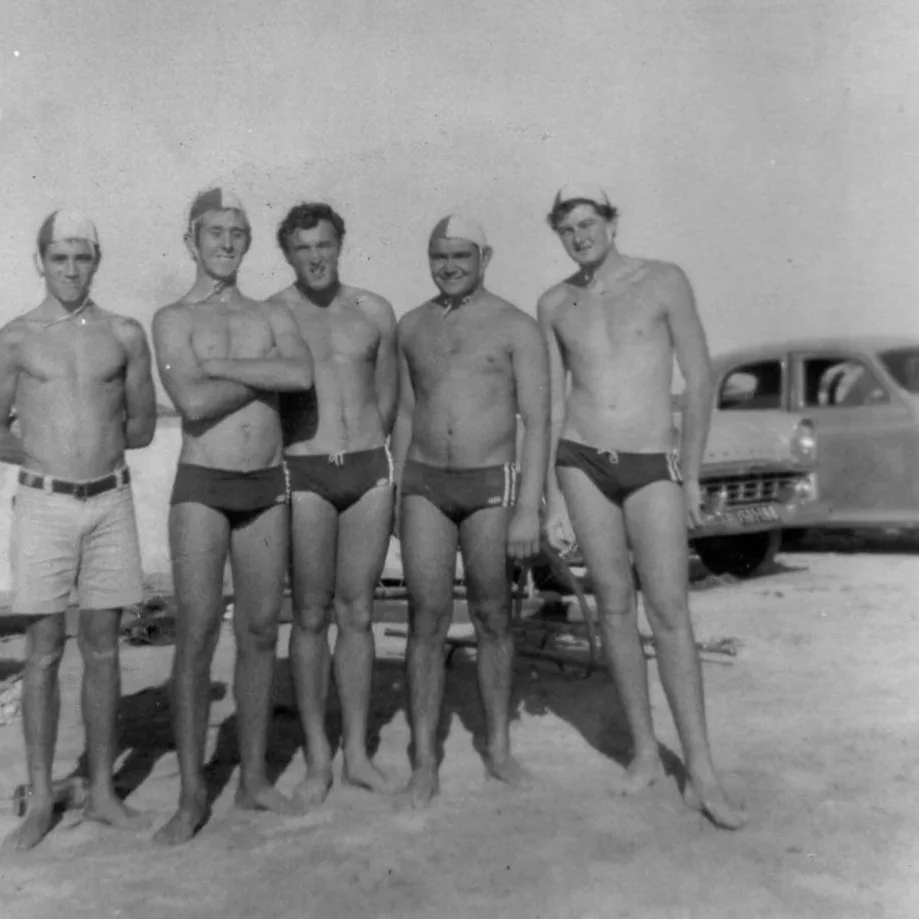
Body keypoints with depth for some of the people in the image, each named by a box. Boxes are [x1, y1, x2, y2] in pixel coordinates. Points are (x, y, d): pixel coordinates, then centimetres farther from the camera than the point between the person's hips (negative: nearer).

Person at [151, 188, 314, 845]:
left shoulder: (274, 315, 11)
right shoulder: (173, 319, 2)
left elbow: (303, 376, -11)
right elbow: (193, 403, -15)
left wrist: (222, 366, -12)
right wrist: (267, 370, -6)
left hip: (267, 489, 3)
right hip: (202, 488, -3)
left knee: (260, 632, 6)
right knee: (197, 634, -7)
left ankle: (254, 778, 18)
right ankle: (193, 795, 4)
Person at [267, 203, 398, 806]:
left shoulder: (375, 311, 8)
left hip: (370, 470, 3)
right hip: (304, 476, -2)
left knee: (357, 613, 7)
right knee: (311, 616, 2)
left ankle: (357, 752, 17)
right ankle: (318, 757, 15)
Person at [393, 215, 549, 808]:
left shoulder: (517, 328, -3)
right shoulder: (412, 327, 10)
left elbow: (537, 422, -8)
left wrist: (528, 509, -15)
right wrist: (397, 497, 13)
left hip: (491, 485, -2)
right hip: (424, 485, 3)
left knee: (493, 619, 6)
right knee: (427, 620, -2)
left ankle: (499, 747, 21)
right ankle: (424, 763, 5)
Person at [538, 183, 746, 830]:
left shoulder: (664, 282, -1)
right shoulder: (555, 304, 8)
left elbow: (700, 378, 0)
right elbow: (553, 404, 9)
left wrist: (691, 476, -1)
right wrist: (553, 499, 5)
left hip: (653, 467, -2)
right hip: (583, 463, 3)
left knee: (670, 611, -7)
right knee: (615, 605, 5)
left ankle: (701, 773, -1)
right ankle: (644, 750, 18)